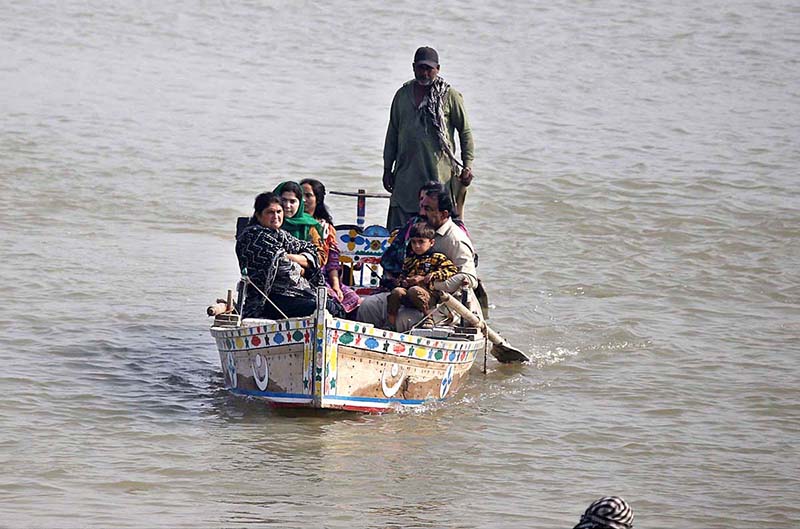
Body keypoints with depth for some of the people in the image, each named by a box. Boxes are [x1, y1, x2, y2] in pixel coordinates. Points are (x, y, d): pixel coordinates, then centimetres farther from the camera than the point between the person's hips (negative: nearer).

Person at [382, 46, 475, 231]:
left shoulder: (449, 96, 0)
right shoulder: (403, 94, 12)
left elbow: (465, 132, 4)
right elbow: (392, 133, 18)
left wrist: (467, 166, -5)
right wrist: (387, 168, 16)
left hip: (440, 174, -4)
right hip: (407, 172, 4)